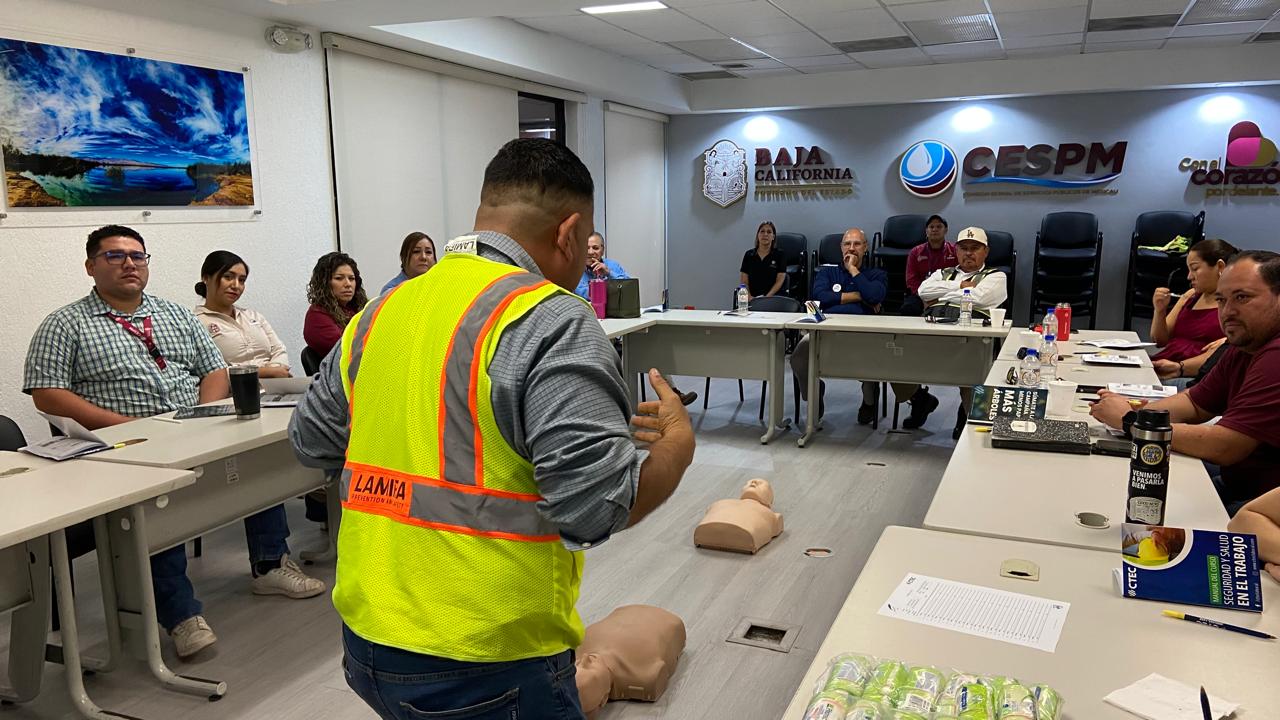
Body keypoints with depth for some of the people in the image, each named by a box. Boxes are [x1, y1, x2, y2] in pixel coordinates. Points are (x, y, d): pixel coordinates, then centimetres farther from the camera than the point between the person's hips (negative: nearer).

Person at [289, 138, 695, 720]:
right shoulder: (550, 322, -18)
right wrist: (678, 443, -6)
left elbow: (310, 441, 15)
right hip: (482, 667, -6)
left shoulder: (381, 311, 3)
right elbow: (599, 506, -23)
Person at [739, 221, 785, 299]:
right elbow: (744, 281, 7)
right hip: (753, 298, 2)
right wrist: (749, 297, -10)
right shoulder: (749, 255, 11)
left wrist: (767, 297, -14)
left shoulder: (779, 255, 5)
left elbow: (780, 281, 0)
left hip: (772, 298, -2)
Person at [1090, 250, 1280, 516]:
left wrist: (1130, 421, -16)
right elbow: (1195, 403, 14)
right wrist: (1134, 411, -7)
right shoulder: (1243, 348, 9)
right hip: (1235, 480, 9)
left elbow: (1222, 447, -27)